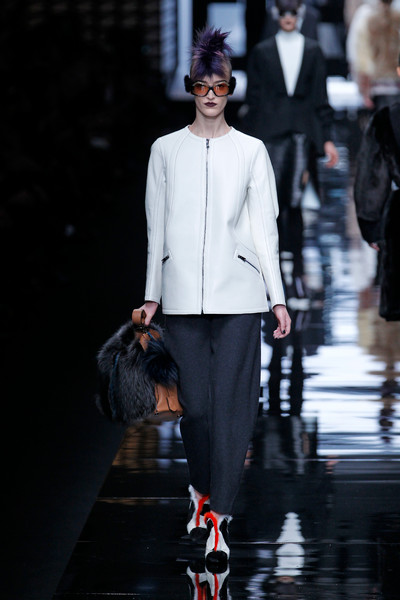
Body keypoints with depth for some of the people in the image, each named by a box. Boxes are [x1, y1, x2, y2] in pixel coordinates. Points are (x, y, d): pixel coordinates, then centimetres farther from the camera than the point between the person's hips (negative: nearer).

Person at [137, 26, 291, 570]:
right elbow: (157, 227, 12)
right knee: (195, 402, 2)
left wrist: (278, 297, 2)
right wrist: (152, 294, 10)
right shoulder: (166, 150, 9)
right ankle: (205, 491, 25)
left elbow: (264, 227, 5)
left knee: (232, 401, -8)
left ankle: (217, 516, -8)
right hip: (183, 295, 1)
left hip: (237, 292, -1)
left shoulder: (251, 151, 6)